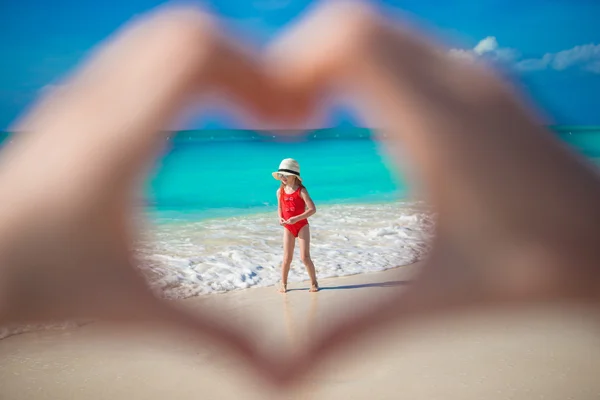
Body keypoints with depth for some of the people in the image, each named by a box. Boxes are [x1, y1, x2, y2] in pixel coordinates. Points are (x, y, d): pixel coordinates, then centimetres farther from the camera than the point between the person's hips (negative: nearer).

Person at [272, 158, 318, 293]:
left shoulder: (301, 191, -14)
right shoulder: (280, 191, 0)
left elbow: (312, 209, -19)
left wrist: (296, 218, -26)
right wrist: (280, 218, -8)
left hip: (302, 226, -4)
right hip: (288, 228, 4)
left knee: (305, 257, -6)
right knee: (287, 258, 4)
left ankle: (314, 282, 10)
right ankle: (283, 284, 17)